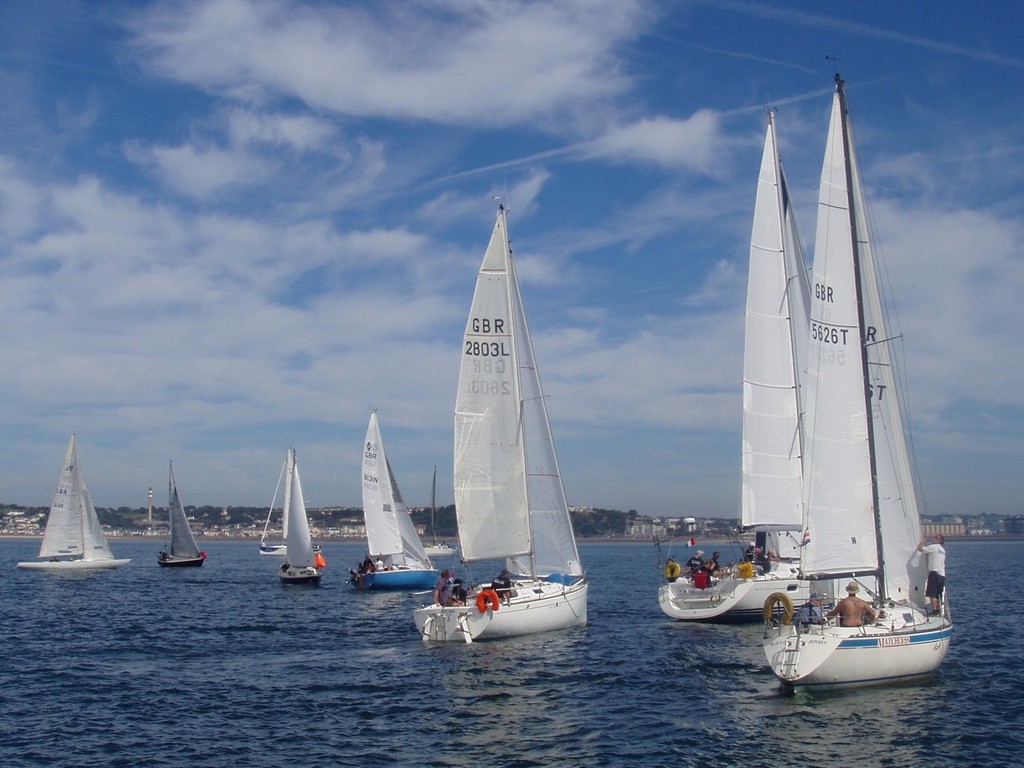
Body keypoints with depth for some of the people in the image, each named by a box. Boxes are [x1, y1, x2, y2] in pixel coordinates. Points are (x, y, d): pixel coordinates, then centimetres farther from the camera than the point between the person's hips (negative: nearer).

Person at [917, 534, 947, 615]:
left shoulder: (933, 547, -6)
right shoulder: (943, 550, 21)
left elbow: (920, 548, -11)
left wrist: (922, 542, 8)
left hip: (934, 573, -8)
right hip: (942, 574, 8)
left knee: (932, 593, -9)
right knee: (938, 594, 13)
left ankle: (934, 609, -15)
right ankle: (939, 609, 13)